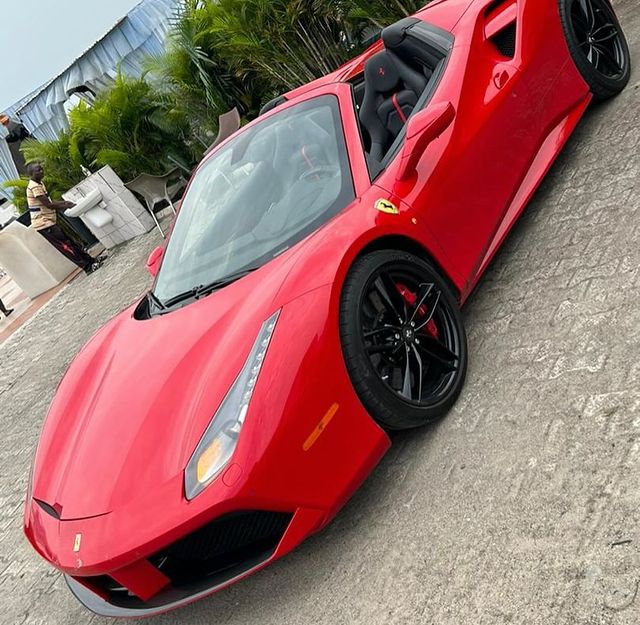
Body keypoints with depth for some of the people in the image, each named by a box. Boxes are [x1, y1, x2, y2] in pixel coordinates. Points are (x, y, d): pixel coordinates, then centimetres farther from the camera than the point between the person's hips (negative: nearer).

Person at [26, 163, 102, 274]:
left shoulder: (39, 184, 14)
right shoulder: (34, 187, -17)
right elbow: (48, 205, -21)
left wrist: (64, 202, 6)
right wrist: (67, 206, -12)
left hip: (48, 223, 10)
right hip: (45, 225, -10)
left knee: (70, 243, 9)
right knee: (66, 246, -7)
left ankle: (91, 262, 12)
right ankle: (88, 266, -5)